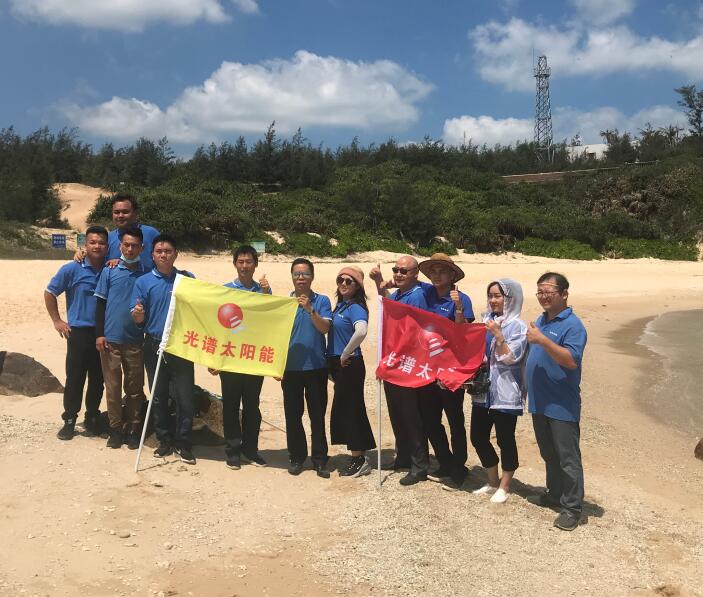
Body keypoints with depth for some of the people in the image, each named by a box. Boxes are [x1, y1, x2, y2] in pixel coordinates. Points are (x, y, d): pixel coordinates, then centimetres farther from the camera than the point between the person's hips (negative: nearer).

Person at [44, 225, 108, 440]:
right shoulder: (72, 269, -6)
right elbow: (49, 293, 3)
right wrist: (57, 320, 0)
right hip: (79, 332, -2)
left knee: (98, 379, 11)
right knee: (75, 378, 2)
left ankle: (92, 418, 25)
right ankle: (69, 420, 14)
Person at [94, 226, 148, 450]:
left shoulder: (146, 273, 3)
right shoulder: (109, 271, 3)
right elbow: (101, 303, 3)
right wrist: (99, 334, -2)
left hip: (135, 340, 0)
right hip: (110, 338, 0)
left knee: (135, 388, 7)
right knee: (112, 386, 6)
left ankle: (133, 429, 17)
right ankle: (116, 429, 16)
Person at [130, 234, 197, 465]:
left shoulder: (188, 279, 3)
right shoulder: (143, 282, 2)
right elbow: (138, 320, 1)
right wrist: (137, 315, -22)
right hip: (154, 346, 1)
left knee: (185, 396, -1)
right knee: (158, 396, 9)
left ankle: (183, 442, 10)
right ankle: (165, 440, 21)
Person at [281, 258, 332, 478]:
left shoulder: (322, 301, 0)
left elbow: (325, 328, -13)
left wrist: (310, 309, -26)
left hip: (316, 366, -1)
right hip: (291, 367, 2)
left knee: (317, 414, 4)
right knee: (293, 414, 8)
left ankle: (320, 459, 12)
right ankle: (296, 457, 19)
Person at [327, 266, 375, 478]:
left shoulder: (356, 307, -14)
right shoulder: (339, 305, 13)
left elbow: (361, 331, -34)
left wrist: (345, 354, -23)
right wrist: (334, 361, 9)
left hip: (348, 364, -9)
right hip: (337, 365, 9)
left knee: (347, 409, -2)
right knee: (352, 410, 14)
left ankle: (359, 460, 8)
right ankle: (360, 458, 23)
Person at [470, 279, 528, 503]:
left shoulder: (518, 326, -7)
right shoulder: (487, 320, 10)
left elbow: (511, 358, -14)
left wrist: (498, 335, -24)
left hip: (505, 392, -6)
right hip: (483, 389, 6)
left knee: (505, 439, 3)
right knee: (478, 437, 9)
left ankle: (504, 487, 18)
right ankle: (492, 482, 27)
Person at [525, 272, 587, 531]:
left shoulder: (572, 325, -14)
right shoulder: (541, 320, 12)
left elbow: (571, 361, -27)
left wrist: (542, 339, -31)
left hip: (562, 406, -8)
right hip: (539, 402, 8)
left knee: (568, 458, 0)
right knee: (548, 454, 20)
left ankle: (572, 507, 9)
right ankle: (555, 494, 35)